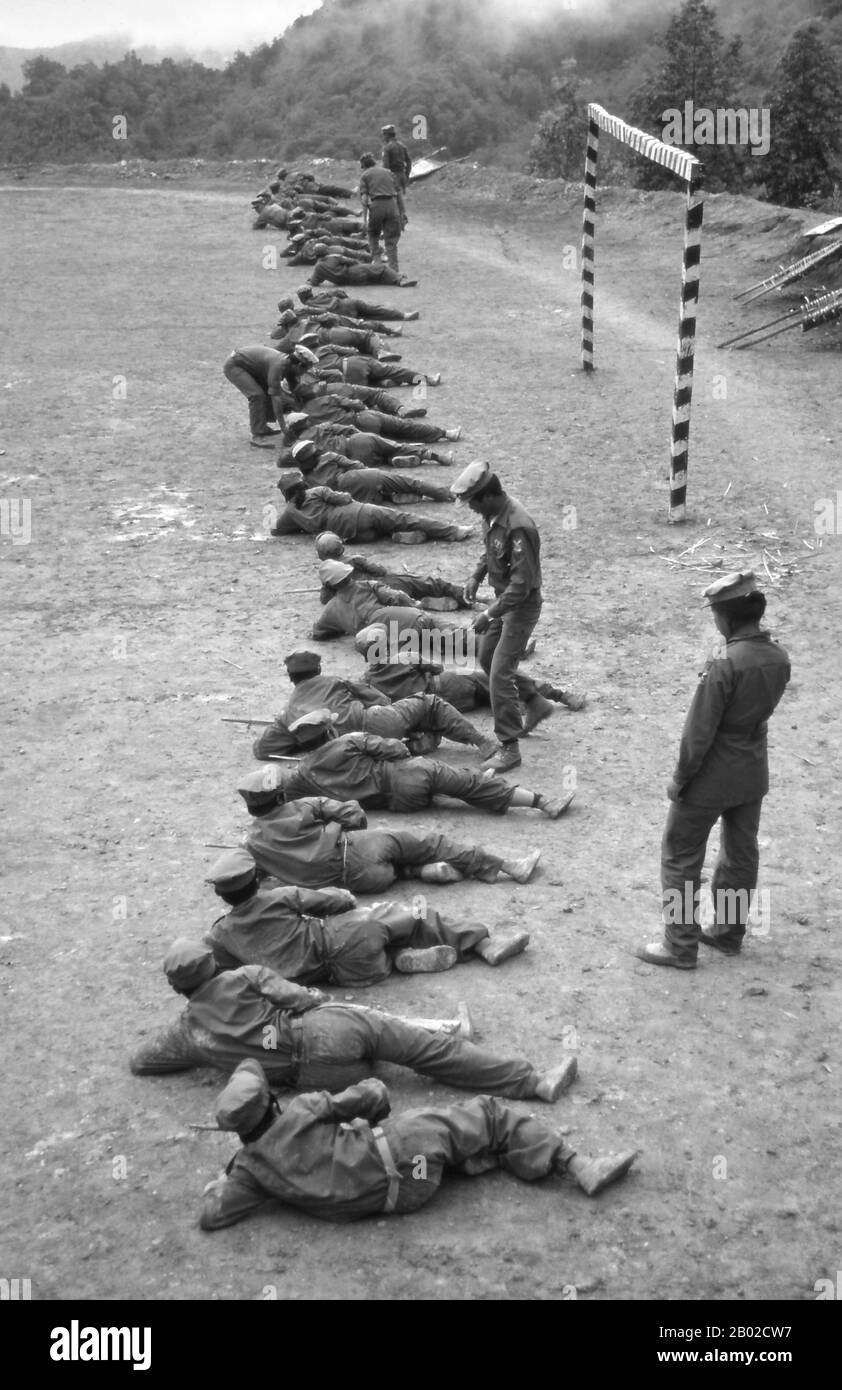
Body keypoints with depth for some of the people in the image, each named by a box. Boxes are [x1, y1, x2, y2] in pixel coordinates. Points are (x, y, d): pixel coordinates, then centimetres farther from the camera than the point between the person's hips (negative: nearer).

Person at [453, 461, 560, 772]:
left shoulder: (518, 527, -31)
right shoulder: (491, 514, -3)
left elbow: (522, 583, -29)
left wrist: (490, 615, -28)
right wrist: (477, 575, 6)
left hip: (521, 605, -10)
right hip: (502, 596, 10)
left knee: (500, 673, -10)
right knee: (487, 659, 21)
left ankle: (509, 748, 0)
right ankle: (537, 704, 38)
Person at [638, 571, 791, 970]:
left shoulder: (726, 666, -26)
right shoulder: (779, 659, -5)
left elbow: (698, 733, -21)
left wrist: (679, 779, -11)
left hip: (711, 778, -7)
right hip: (754, 774, 7)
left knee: (681, 857, 8)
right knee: (741, 854, 20)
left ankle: (681, 946, 14)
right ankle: (728, 933, 35)